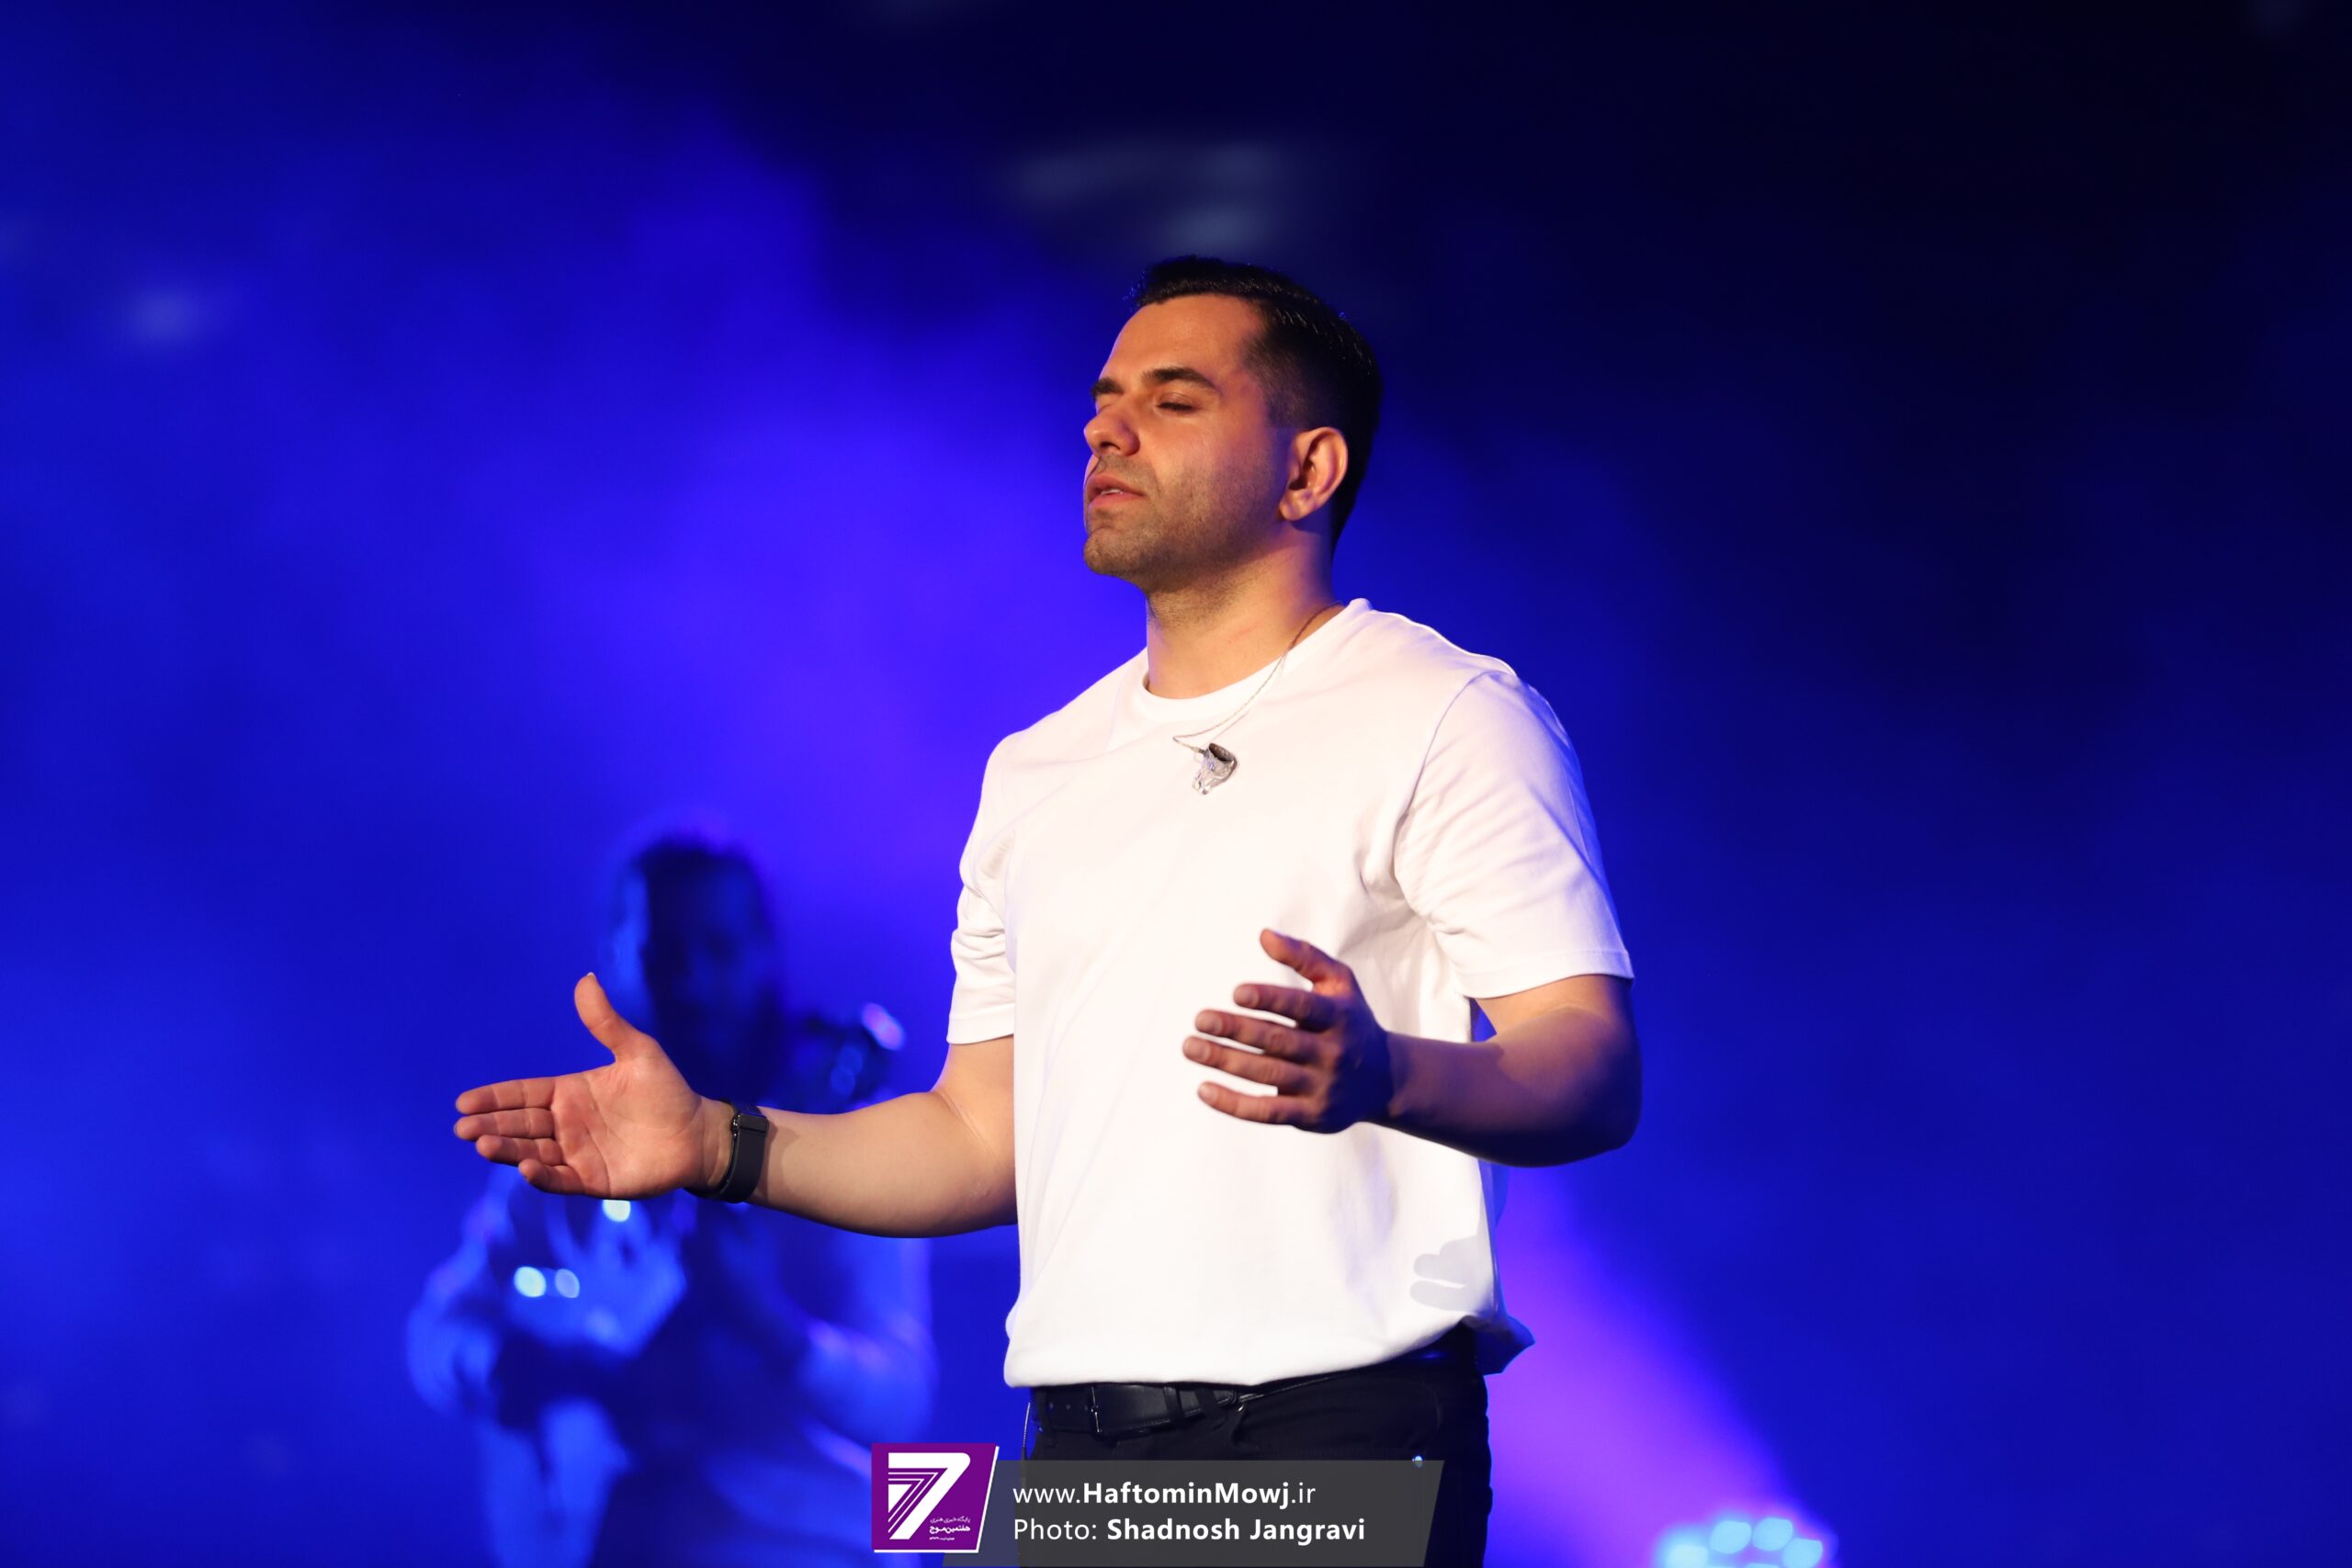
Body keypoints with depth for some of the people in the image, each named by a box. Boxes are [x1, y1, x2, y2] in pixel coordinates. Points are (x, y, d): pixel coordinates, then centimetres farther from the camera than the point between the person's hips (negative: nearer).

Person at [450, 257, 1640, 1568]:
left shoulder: (1446, 717, 0)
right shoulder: (1038, 772, 19)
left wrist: (1384, 1075, -29)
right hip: (1080, 1445, 6)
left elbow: (1596, 1076, -10)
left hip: (1340, 1424, -5)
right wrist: (717, 1147, 7)